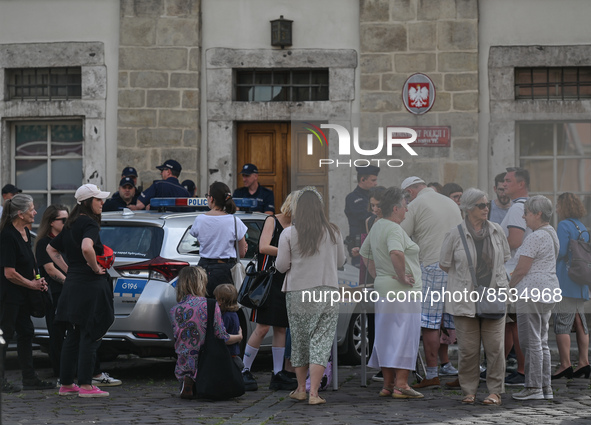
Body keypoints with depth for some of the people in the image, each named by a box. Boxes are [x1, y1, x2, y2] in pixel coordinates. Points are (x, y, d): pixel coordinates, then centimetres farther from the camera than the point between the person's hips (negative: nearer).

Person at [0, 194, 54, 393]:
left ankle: (29, 378, 20)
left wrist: (38, 280, 7)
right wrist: (32, 284, -11)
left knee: (26, 333, 13)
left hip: (22, 295, 10)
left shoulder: (25, 233, 9)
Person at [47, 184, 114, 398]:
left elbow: (51, 249, 26)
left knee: (72, 337, 13)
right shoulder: (89, 223, -13)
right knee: (90, 336, -5)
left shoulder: (71, 225, 15)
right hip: (90, 285, -9)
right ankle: (85, 385, -5)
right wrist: (95, 267, -17)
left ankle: (66, 384, 17)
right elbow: (86, 247, -33)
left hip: (72, 283, 9)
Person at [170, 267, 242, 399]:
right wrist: (239, 337, 14)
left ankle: (187, 383, -7)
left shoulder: (174, 310, 2)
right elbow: (222, 338, -9)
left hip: (183, 367, 4)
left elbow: (177, 339, 12)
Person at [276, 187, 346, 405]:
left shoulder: (289, 234, -7)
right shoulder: (333, 232, -1)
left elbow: (281, 266, -3)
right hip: (327, 293, 0)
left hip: (298, 294, 0)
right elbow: (340, 261, 10)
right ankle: (314, 393, -8)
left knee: (299, 340, 15)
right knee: (321, 342, 0)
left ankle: (301, 389, 24)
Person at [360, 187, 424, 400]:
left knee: (386, 336, 12)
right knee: (404, 334, -5)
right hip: (402, 291, -9)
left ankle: (387, 384, 15)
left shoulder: (376, 227, 13)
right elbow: (396, 253, -35)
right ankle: (401, 384, -8)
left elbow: (365, 254, 26)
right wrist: (402, 276, -22)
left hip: (382, 286, 9)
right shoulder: (394, 229, -16)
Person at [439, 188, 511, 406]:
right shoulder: (455, 234, -3)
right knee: (468, 348, 0)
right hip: (465, 298, -2)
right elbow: (444, 264, 5)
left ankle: (495, 391, 8)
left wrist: (499, 281, 13)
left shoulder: (496, 231, 7)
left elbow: (504, 259, 20)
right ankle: (469, 391, 12)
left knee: (495, 346, -1)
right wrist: (467, 276, 7)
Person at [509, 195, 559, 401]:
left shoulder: (535, 237, -16)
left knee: (531, 341, -5)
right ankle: (546, 387, 13)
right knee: (542, 341, 13)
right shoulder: (551, 234, 15)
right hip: (548, 292, 10)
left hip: (531, 292, -10)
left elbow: (522, 269, -17)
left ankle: (534, 387, -4)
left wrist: (510, 285, 0)